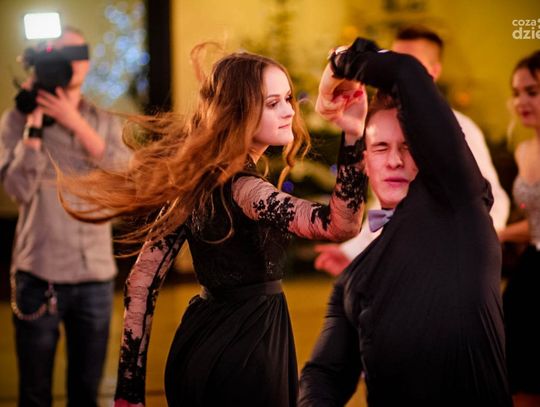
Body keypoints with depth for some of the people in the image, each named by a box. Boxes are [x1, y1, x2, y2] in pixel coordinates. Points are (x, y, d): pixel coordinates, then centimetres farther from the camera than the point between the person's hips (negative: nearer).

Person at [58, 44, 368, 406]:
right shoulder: (239, 188, -22)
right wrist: (353, 135, -40)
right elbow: (340, 225, -36)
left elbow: (144, 278, 2)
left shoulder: (196, 176, 2)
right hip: (242, 353, -8)